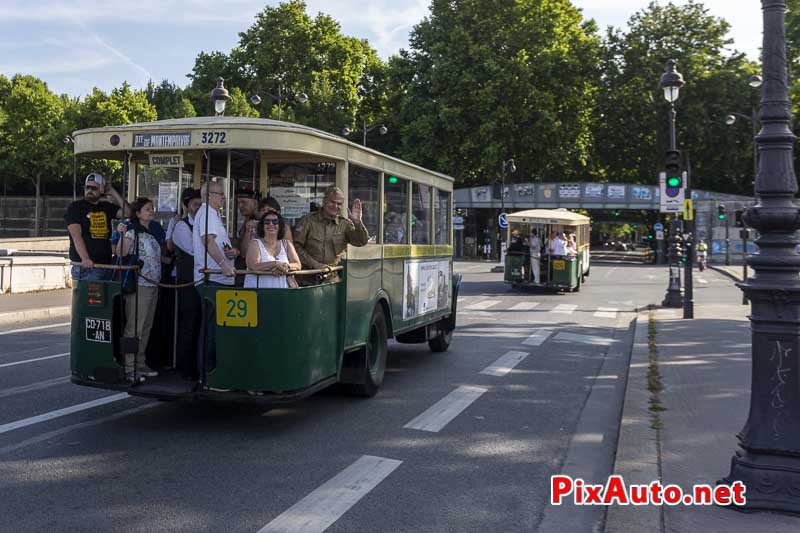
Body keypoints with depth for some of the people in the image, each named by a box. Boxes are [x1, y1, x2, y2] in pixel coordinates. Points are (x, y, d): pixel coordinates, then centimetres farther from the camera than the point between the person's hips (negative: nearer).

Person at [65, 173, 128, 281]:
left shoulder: (106, 207, 18)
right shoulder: (75, 207, 1)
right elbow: (76, 235, -12)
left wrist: (112, 192, 6)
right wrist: (85, 258, -27)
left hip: (106, 266, 5)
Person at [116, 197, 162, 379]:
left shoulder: (153, 231, 17)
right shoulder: (132, 231, -7)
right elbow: (121, 253, -22)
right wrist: (121, 235, -34)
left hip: (153, 283, 8)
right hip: (139, 284, -8)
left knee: (146, 327, 13)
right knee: (134, 327, -6)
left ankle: (140, 363, 22)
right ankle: (128, 367, -1)